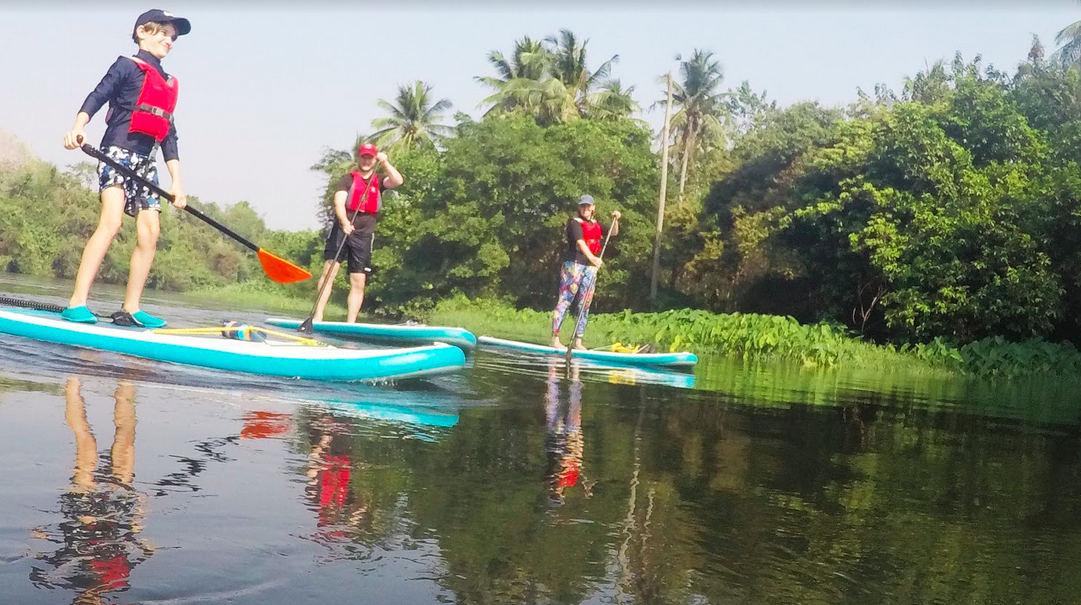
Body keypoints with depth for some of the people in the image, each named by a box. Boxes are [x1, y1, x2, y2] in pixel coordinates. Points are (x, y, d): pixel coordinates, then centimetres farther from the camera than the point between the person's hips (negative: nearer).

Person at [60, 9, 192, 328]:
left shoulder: (169, 84, 23)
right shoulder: (127, 66, 4)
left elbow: (168, 134, 22)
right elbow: (96, 97, -10)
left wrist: (176, 181, 16)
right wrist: (78, 126, -30)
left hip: (146, 162, 7)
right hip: (119, 151, -7)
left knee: (150, 233, -2)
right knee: (111, 221, -22)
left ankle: (130, 309, 3)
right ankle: (77, 304, -25)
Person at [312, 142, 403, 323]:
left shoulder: (378, 182, 15)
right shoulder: (347, 180, 4)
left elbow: (398, 181, -3)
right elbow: (339, 203, -12)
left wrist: (385, 163, -13)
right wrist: (344, 222, -30)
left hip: (364, 236, 3)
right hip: (342, 230, -3)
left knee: (359, 281, 0)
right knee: (330, 270, -17)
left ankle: (350, 324, 2)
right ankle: (317, 316, -21)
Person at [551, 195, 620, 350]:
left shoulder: (595, 225, 17)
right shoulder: (575, 223, -6)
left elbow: (613, 233, 24)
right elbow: (580, 242, -21)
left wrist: (615, 220, 4)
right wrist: (592, 258, -37)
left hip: (590, 267, 7)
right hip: (574, 264, -7)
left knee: (585, 305, 6)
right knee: (565, 301, -7)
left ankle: (578, 341, 10)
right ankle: (555, 339, -7)